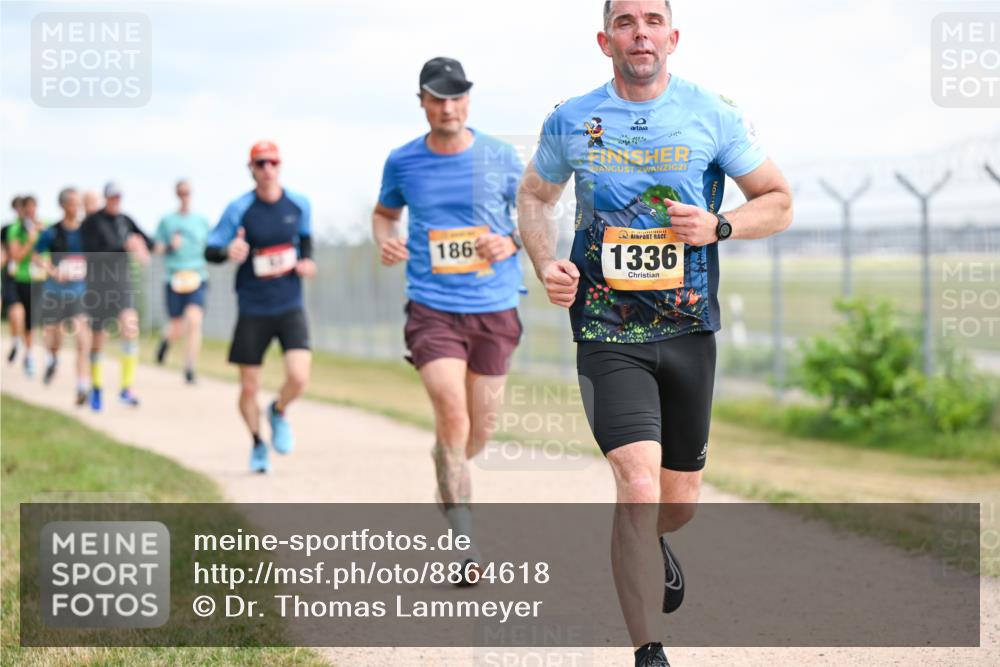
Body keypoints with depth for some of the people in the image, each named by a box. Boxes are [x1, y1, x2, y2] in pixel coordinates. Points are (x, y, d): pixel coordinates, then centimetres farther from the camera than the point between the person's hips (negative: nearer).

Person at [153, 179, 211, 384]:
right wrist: (170, 246, -12)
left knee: (194, 321, -20)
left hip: (197, 278, 0)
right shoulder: (167, 221, 6)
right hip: (175, 279, 0)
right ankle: (166, 340, 42)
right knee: (177, 329, 4)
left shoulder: (202, 221, 9)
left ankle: (189, 369, -15)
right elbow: (158, 249, 8)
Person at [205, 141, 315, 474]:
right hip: (252, 311, -1)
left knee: (298, 377, -16)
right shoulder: (239, 209, -7)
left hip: (290, 307, 1)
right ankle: (257, 444, 30)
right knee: (249, 387, 3)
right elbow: (209, 250, -5)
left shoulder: (299, 204, 1)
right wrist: (227, 252, -28)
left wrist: (306, 261, 1)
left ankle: (279, 411, 19)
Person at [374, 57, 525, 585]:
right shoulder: (402, 163, 2)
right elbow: (385, 213, 20)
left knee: (479, 432, 9)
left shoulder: (499, 157, 0)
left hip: (495, 309, 1)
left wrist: (511, 243, -11)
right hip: (432, 308, -1)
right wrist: (385, 241, -1)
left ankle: (447, 475, 46)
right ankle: (464, 543, -16)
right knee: (452, 414, -20)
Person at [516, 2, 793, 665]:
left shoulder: (715, 115, -1)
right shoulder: (570, 122, 1)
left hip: (688, 331, 2)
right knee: (639, 487, -19)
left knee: (680, 503, 12)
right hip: (607, 332, -2)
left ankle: (651, 543, 51)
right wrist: (547, 264, 0)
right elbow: (534, 196, 18)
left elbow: (779, 201, 7)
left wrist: (719, 226, -13)